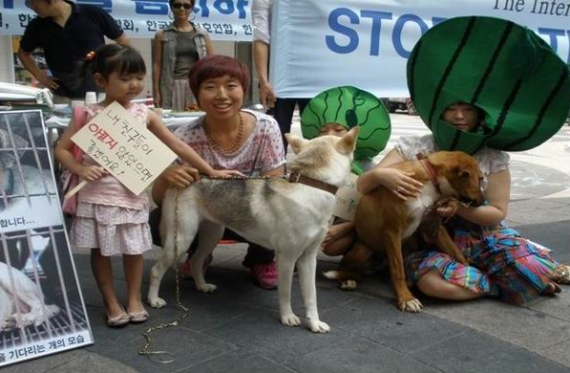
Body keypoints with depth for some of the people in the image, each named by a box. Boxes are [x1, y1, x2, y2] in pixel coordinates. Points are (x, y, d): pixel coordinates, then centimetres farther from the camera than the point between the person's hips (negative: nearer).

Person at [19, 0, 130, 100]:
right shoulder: (37, 26, 0)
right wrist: (40, 76, 7)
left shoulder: (93, 13, -9)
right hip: (64, 97, 2)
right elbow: (23, 53, 19)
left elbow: (124, 42, 0)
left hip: (101, 92, -2)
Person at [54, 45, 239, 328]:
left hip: (133, 196, 2)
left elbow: (178, 147, 3)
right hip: (98, 196, -2)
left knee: (134, 249, 12)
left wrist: (211, 171, 1)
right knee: (101, 249, 8)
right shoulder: (89, 115, -6)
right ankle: (111, 303, 24)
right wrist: (80, 169, -21)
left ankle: (134, 299, 30)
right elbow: (61, 149, -3)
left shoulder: (144, 115, 0)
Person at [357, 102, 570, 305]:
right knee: (432, 281, -35)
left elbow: (498, 213, 1)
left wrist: (460, 208, -20)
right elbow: (362, 185, -6)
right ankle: (509, 281, -12)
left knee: (533, 268, -29)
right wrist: (379, 174, -31)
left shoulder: (492, 157, 0)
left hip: (485, 237, 1)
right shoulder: (415, 148, -3)